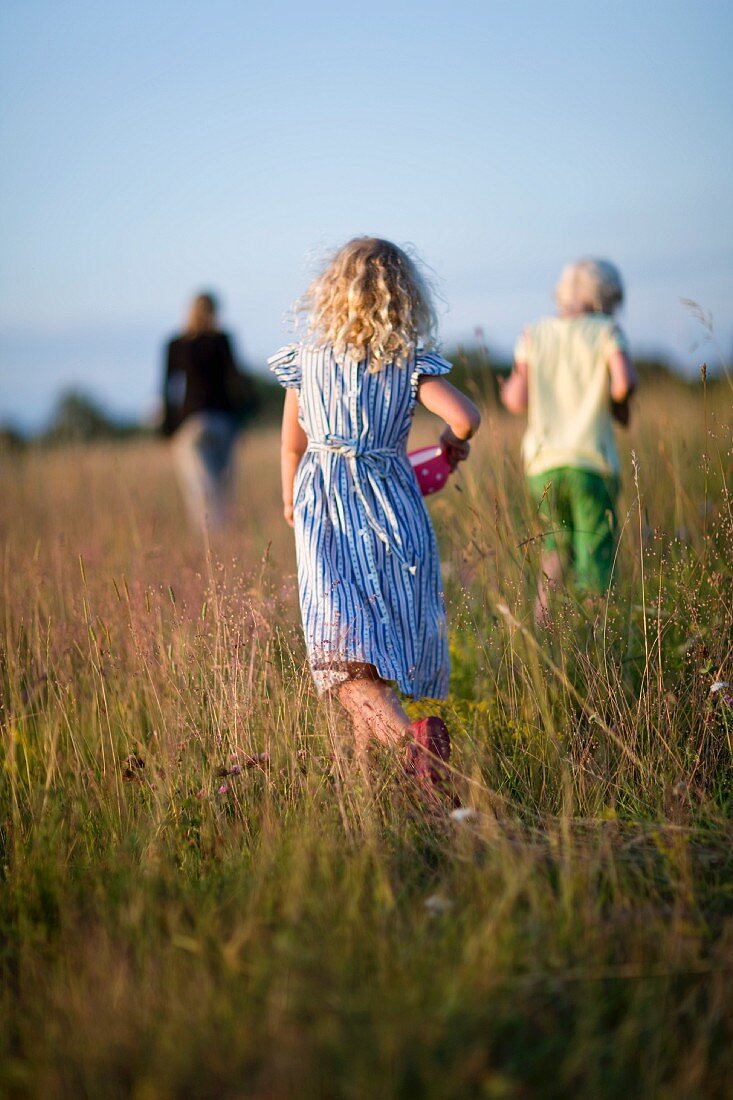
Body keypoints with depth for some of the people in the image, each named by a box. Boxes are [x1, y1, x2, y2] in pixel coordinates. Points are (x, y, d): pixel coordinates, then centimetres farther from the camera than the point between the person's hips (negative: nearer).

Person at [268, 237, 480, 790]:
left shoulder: (305, 358, 2)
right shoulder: (412, 363, -1)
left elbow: (293, 443, 11)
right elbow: (465, 417, -16)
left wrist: (290, 500, 28)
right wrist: (454, 441, 8)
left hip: (326, 510, -1)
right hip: (395, 510, 1)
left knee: (342, 648, -11)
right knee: (390, 637, 16)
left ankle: (407, 736, -34)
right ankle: (369, 751, 24)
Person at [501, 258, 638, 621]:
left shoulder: (534, 335, 8)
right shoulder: (606, 331, 1)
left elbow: (517, 401, 3)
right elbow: (625, 381, -15)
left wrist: (508, 385, 24)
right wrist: (619, 405, 5)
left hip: (542, 462, 4)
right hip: (591, 461, -4)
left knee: (559, 542, 24)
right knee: (595, 557, 0)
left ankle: (541, 619, 13)